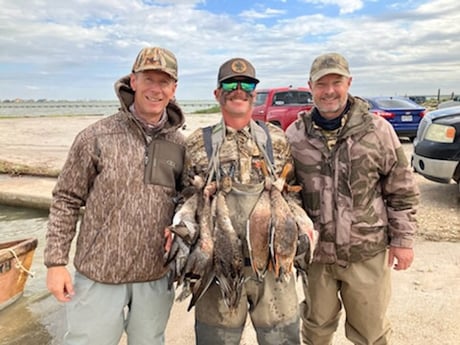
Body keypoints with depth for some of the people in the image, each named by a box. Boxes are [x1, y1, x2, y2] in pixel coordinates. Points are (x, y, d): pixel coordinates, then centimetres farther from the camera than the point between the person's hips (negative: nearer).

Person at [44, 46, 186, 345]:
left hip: (157, 276, 3)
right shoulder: (97, 137, -9)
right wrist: (56, 261, -6)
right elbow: (67, 200, -4)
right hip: (99, 275, -2)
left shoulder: (180, 144, -1)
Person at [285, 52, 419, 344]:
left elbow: (402, 191, 0)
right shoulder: (295, 134, -2)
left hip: (367, 253, -1)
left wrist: (403, 239, -2)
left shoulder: (377, 129, -6)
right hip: (314, 252, 2)